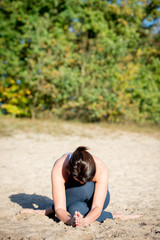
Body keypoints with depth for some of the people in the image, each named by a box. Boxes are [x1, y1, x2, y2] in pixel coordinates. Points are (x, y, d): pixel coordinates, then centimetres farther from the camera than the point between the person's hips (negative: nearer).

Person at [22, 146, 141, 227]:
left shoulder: (101, 169, -37)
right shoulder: (59, 169, -38)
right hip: (72, 198, 1)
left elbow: (97, 207, -41)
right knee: (86, 188, -40)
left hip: (93, 198, -1)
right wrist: (71, 220, -62)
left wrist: (85, 221, -63)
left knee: (75, 209, -41)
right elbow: (59, 208, -39)